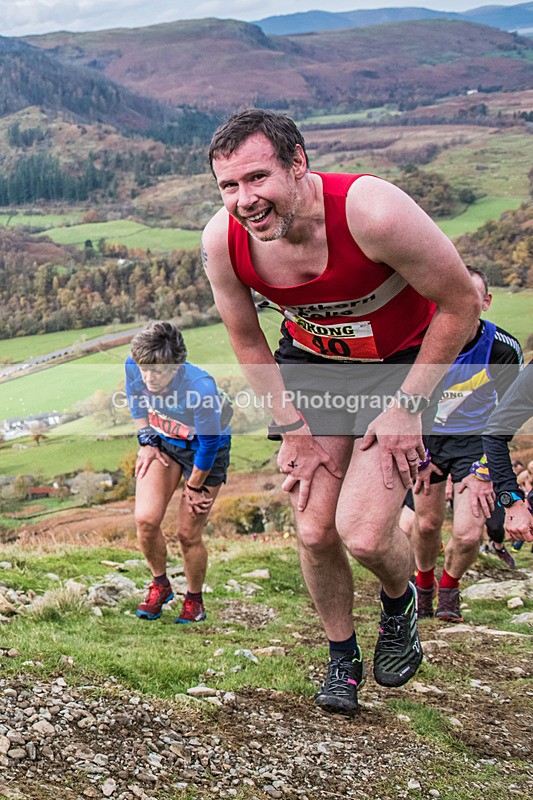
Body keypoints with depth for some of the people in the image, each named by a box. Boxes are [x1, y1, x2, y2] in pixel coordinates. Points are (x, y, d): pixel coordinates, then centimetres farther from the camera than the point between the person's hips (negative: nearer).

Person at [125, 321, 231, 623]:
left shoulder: (201, 388, -39)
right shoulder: (134, 365, -24)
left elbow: (209, 444, -24)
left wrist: (194, 487, -12)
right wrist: (147, 441, 1)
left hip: (205, 450, -4)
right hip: (164, 442, 4)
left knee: (189, 534, -2)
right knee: (145, 519, -10)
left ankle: (194, 601, 24)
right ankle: (160, 585, 17)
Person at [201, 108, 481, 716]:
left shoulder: (372, 211, -35)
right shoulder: (221, 240, -21)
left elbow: (461, 304, -20)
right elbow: (246, 341, -1)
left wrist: (405, 407, -16)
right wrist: (293, 431, -3)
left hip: (401, 364, -3)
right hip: (310, 366, 4)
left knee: (362, 533, -15)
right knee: (314, 531, -1)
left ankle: (400, 601, 21)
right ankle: (342, 656, 27)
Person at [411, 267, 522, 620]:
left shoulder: (505, 349, -21)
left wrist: (483, 472, -12)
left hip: (476, 439, -1)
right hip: (429, 436, 1)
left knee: (468, 534, -12)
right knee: (427, 523, 2)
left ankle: (449, 587, 20)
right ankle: (424, 585, 34)